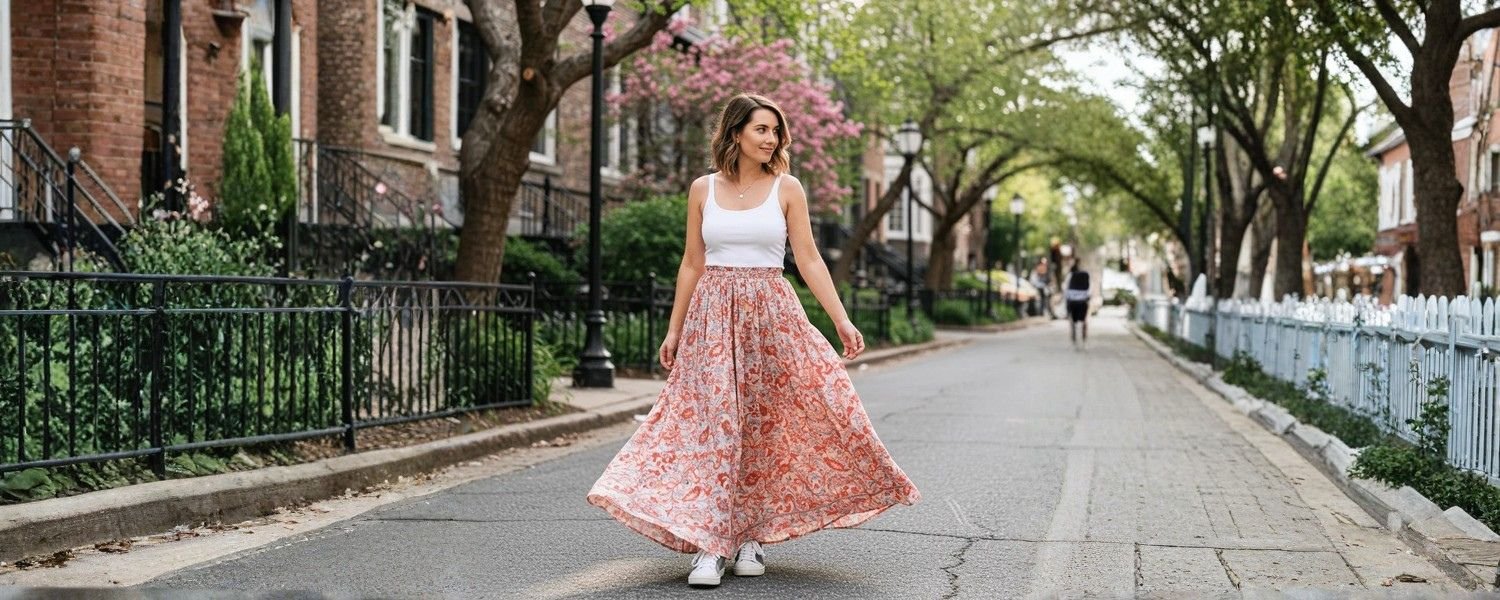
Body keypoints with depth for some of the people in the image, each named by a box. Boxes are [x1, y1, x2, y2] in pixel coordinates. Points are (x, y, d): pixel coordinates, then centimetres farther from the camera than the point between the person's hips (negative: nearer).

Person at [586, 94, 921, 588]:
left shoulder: (787, 189, 3)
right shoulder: (703, 189, 6)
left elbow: (809, 261, 1)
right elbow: (692, 264, 10)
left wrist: (842, 320, -7)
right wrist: (674, 328, 8)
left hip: (770, 315, 0)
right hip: (713, 315, 0)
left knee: (761, 426, 3)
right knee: (714, 425, -8)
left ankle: (751, 536, 15)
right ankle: (710, 545, -8)